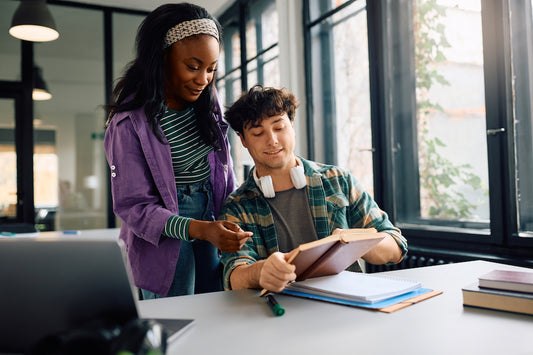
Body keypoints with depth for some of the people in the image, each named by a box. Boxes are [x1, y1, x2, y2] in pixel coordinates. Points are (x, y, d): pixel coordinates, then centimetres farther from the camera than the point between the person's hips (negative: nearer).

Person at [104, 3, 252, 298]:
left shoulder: (206, 104, 1)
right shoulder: (130, 123, -17)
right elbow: (133, 206, -18)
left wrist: (232, 221, 9)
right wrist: (200, 229, -29)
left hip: (210, 219, 6)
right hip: (165, 235, -5)